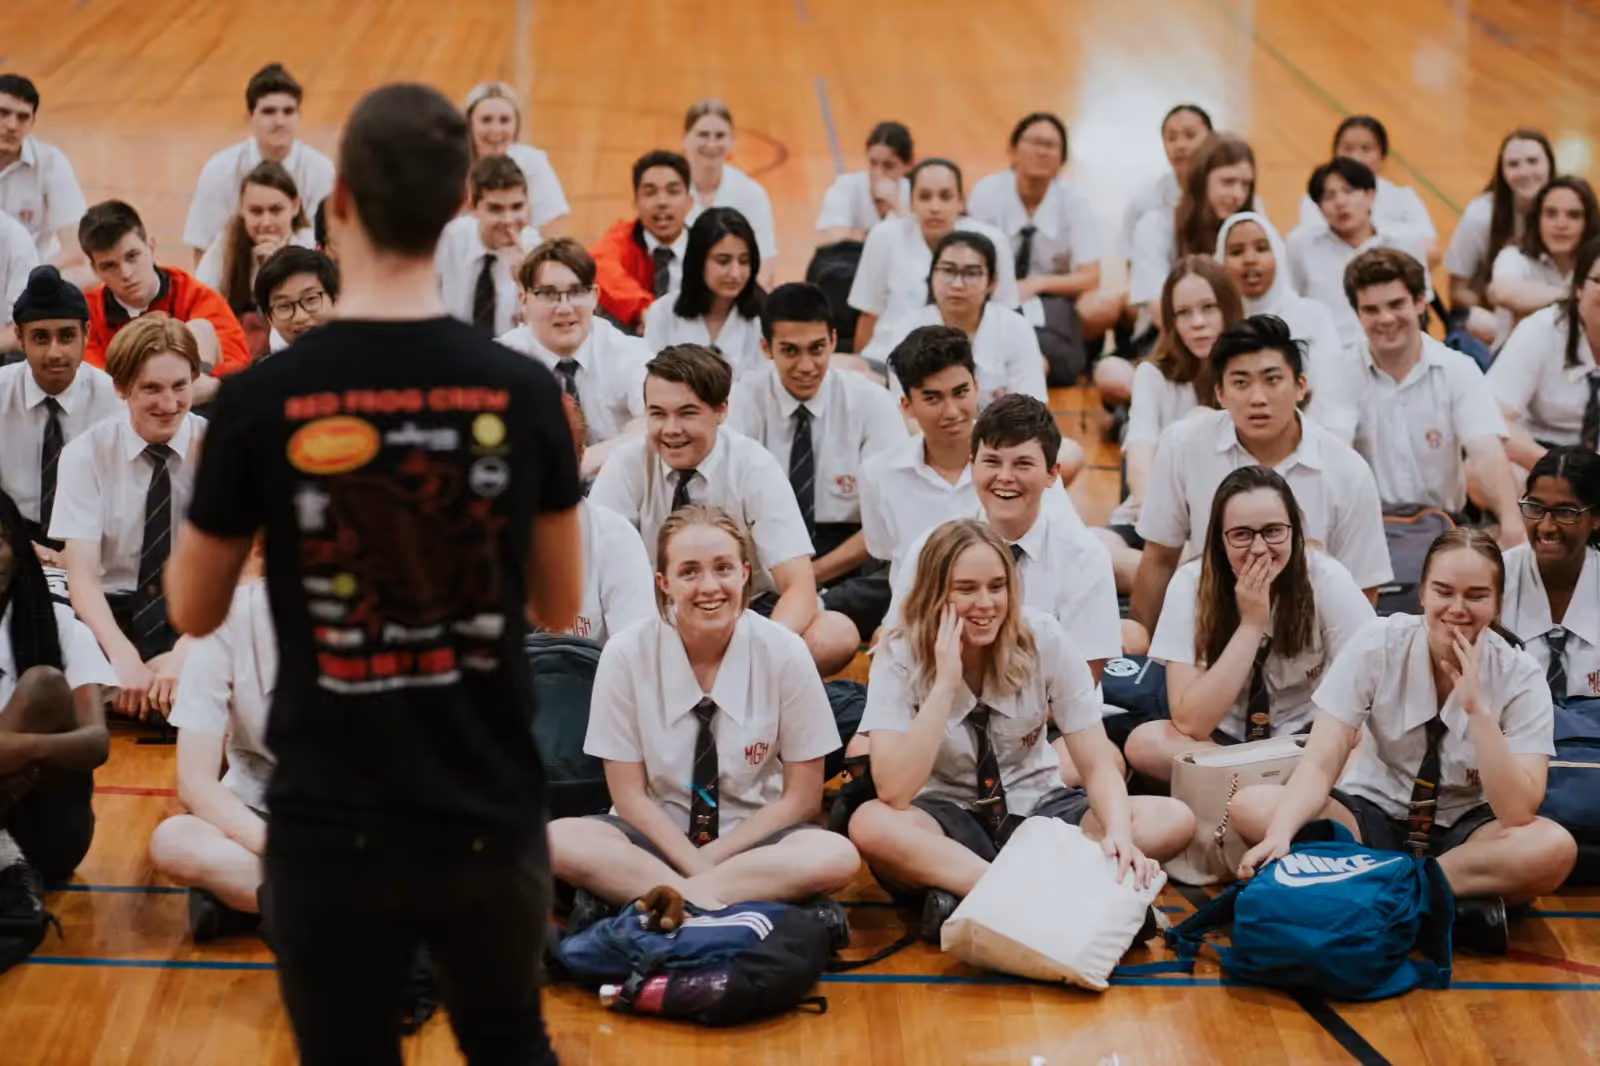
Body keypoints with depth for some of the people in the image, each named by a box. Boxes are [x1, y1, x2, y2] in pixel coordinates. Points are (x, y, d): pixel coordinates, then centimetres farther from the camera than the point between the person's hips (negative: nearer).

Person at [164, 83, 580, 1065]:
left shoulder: (265, 402, -13)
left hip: (334, 827, -1)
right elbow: (560, 606, 5)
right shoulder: (523, 393, -8)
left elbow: (194, 612, 1)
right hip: (492, 817, 2)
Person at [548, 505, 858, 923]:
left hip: (752, 835, 1)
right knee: (558, 841, -31)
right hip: (656, 833, -1)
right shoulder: (626, 655, -10)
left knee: (837, 857, -33)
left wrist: (713, 857, -13)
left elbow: (801, 797, -4)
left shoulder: (784, 653, -10)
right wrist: (696, 866, -17)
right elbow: (629, 794, -5)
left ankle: (622, 893, -29)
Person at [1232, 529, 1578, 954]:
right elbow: (1319, 765, -20)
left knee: (1554, 848, -33)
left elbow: (1518, 813, -23)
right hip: (1373, 818, 2)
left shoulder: (1521, 677, -15)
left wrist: (1476, 707, -31)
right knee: (1250, 806, -27)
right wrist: (1280, 835, -39)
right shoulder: (1377, 644, -14)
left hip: (1464, 833, -1)